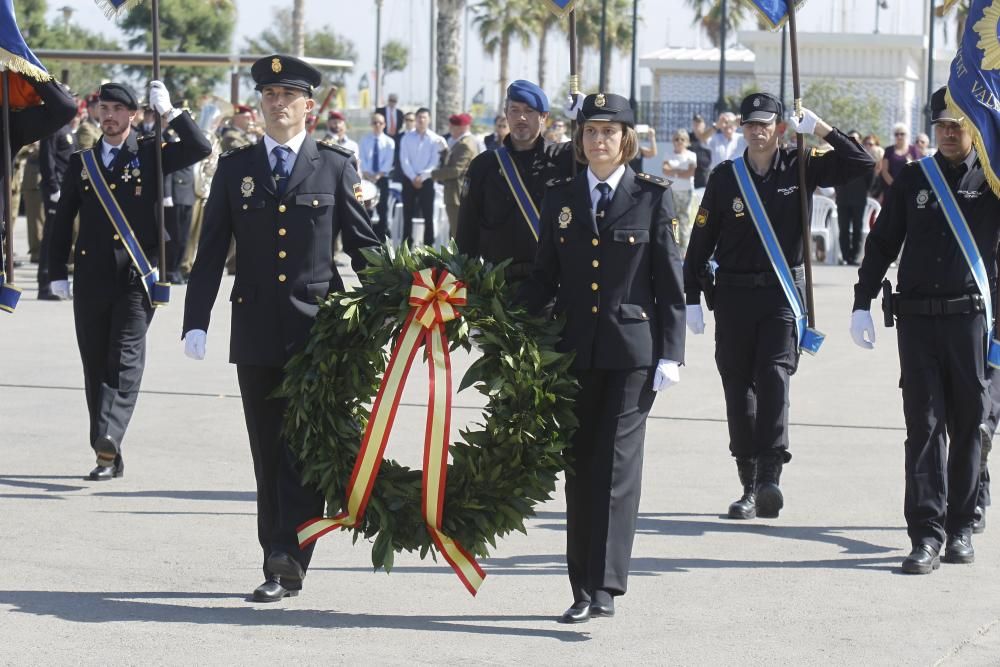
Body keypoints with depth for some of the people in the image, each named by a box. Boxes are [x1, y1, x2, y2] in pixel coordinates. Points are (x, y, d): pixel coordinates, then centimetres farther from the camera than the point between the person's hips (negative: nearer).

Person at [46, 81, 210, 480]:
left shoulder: (150, 156, 5)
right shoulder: (81, 162, 11)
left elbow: (199, 148, -9)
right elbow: (63, 220, 13)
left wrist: (168, 111, -11)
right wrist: (57, 273, 9)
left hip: (136, 277, -3)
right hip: (91, 278, 3)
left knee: (126, 358, -16)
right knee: (95, 365, 5)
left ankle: (108, 439, -28)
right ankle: (108, 457, 11)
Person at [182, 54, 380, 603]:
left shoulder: (335, 167, 5)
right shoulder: (234, 169, 9)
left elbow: (363, 246, 6)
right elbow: (211, 253, 7)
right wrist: (196, 322, -2)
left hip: (317, 328, -2)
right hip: (256, 332, 2)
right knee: (268, 453, 6)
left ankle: (289, 552, -15)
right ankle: (282, 568, 12)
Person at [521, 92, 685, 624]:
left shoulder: (652, 197, 1)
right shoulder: (560, 198, 9)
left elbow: (670, 280, 0)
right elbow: (543, 277, 13)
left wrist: (670, 354, -6)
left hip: (631, 348, -3)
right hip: (574, 349, 4)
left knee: (616, 465, -8)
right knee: (579, 467, 7)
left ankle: (605, 585, -10)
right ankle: (582, 590, 13)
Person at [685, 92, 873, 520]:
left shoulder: (800, 168, 3)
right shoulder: (725, 177, 3)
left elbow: (861, 165, -2)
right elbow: (700, 242, 5)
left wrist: (820, 129, -6)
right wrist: (692, 298, 3)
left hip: (783, 293, -1)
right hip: (733, 295, 2)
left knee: (774, 376, -17)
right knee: (739, 387, 4)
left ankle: (770, 477, -23)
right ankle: (750, 486, 11)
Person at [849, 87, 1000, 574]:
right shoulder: (913, 179, 9)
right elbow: (882, 243, 11)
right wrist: (863, 304, 5)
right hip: (916, 316, 1)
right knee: (923, 424, -3)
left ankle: (960, 527, 19)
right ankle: (926, 533, -4)